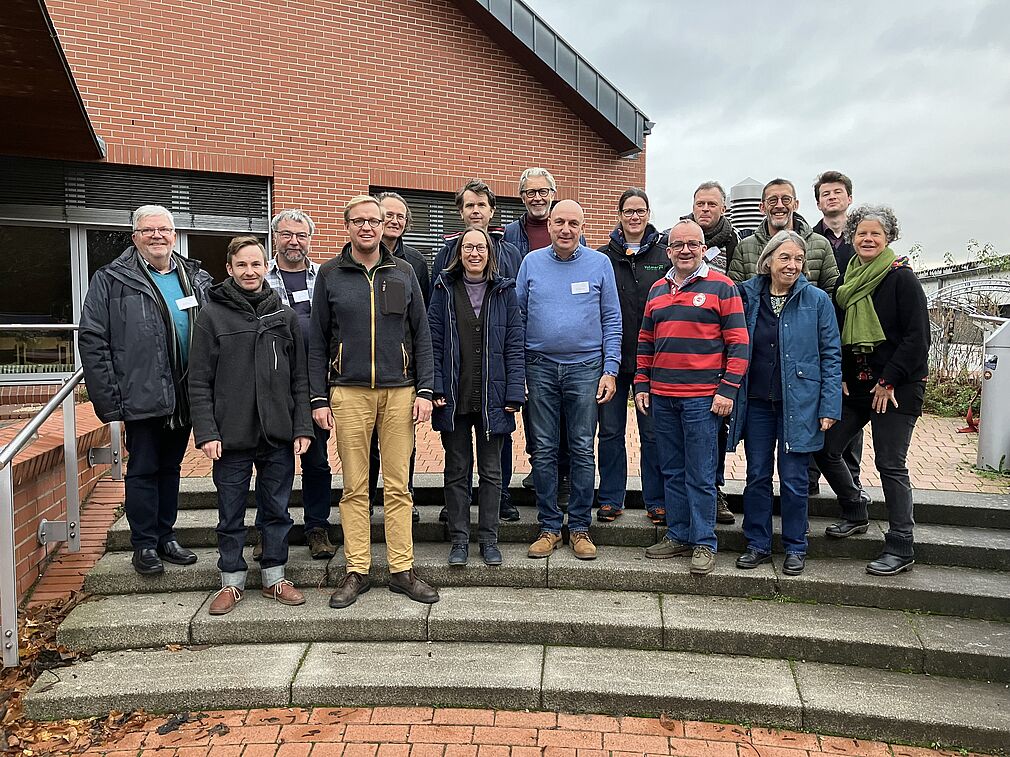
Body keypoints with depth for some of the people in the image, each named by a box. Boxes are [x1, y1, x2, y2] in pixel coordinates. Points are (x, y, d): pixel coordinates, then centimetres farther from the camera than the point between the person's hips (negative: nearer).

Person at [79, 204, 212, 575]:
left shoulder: (198, 279, 9)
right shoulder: (111, 280, -2)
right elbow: (92, 340, -6)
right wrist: (108, 400, -12)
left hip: (184, 398, 4)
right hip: (143, 398, -4)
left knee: (171, 467, 15)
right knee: (143, 469, 5)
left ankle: (166, 537, 27)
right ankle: (144, 545, 17)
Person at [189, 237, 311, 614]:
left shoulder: (285, 315, 7)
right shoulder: (212, 314, 1)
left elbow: (300, 377, 7)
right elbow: (199, 381, -1)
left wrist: (302, 427, 1)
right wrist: (206, 432, -9)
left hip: (278, 435, 2)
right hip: (231, 436, -2)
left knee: (277, 511, 11)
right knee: (231, 515, 9)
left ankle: (274, 576, 25)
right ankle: (232, 580, 24)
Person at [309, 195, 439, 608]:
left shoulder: (403, 272, 9)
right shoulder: (330, 273, 6)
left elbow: (422, 336, 8)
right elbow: (318, 340, 6)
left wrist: (424, 390, 0)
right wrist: (318, 398, 0)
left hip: (399, 391, 1)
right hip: (348, 393, -1)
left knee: (398, 485, 4)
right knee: (355, 487, 5)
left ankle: (402, 570, 14)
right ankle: (357, 571, 15)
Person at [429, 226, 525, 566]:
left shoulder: (504, 292, 4)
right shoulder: (445, 290, 4)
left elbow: (514, 345, 1)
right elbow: (433, 342, 1)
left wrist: (514, 393, -6)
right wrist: (435, 388, -8)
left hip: (492, 397, 0)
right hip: (454, 396, 0)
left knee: (491, 471, 8)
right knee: (457, 470, 9)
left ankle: (488, 538, 21)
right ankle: (459, 540, 19)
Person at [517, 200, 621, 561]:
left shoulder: (600, 263, 3)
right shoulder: (531, 262, 6)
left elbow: (612, 320, 4)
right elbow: (517, 316, 8)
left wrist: (610, 370, -3)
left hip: (586, 367, -1)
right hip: (541, 368, 1)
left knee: (583, 450, 3)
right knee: (543, 451, 5)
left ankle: (580, 527, 15)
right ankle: (549, 526, 17)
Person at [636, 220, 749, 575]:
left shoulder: (721, 287, -2)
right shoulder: (657, 290, 15)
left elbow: (738, 342, -5)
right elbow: (645, 342, 19)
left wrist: (727, 390, -11)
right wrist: (641, 384, 12)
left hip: (702, 397, -5)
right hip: (661, 396, 6)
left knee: (700, 475, 0)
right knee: (671, 471, 12)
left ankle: (704, 543, 11)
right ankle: (678, 535, 24)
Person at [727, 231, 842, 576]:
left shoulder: (817, 300, -2)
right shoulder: (749, 296, 4)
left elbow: (831, 355, -1)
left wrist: (829, 407, -7)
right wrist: (731, 395, 5)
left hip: (798, 403, -2)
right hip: (756, 402, 3)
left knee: (793, 479, 4)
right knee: (757, 476, 9)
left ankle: (795, 548, 20)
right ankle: (758, 545, 22)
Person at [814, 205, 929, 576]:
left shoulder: (901, 277, -8)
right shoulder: (849, 281, 11)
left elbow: (917, 337, -12)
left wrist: (889, 381, -14)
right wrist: (841, 377, 4)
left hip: (897, 387, -7)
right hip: (856, 385, 7)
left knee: (890, 464, -5)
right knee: (825, 449, 5)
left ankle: (901, 549, 6)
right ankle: (855, 515, 27)